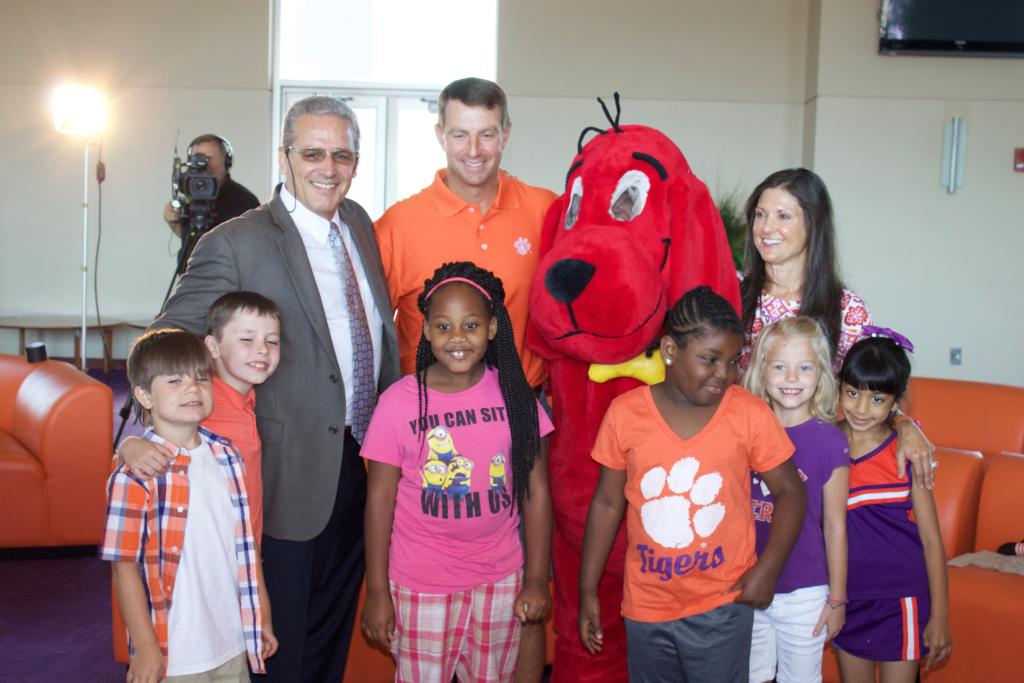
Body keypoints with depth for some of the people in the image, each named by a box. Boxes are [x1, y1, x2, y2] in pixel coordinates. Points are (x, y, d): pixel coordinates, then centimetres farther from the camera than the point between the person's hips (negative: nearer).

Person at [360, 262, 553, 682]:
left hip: (500, 579, 2)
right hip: (421, 583, -2)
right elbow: (380, 499, -6)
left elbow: (536, 491, -1)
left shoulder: (513, 395, -6)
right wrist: (377, 592, -4)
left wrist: (537, 580, 0)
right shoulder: (399, 402, -12)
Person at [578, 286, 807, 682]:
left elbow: (790, 492, 0)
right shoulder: (624, 414, -8)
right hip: (646, 604, 2)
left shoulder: (750, 415, -10)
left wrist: (768, 568, -11)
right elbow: (607, 503, 1)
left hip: (723, 603, -1)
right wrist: (588, 592, 4)